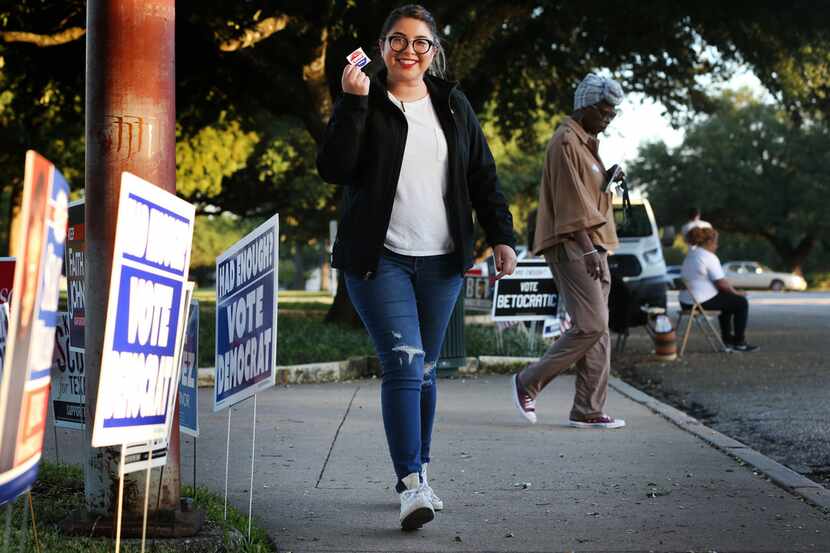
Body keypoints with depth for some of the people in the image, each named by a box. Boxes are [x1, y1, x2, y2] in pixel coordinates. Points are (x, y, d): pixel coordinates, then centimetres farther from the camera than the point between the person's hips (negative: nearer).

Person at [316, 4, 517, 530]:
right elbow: (333, 167, -13)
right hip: (379, 258, -4)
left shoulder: (453, 105, 12)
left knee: (424, 369, 11)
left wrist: (502, 236, 5)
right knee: (403, 361, -16)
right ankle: (411, 485, -19)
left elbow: (483, 177, 14)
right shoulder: (365, 102, 1)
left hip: (440, 260, 4)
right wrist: (353, 102, -20)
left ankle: (419, 471, 23)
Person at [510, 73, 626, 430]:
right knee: (591, 325, -15)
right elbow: (570, 203, -17)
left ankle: (589, 411, 7)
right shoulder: (566, 142, -10)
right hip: (572, 247, -10)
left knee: (597, 331, 6)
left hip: (592, 247, 10)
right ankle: (529, 382, -3)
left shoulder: (587, 143, 21)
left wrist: (606, 180, 8)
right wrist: (587, 248, -22)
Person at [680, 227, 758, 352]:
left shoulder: (690, 255, 15)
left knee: (727, 300, 33)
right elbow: (721, 283, -17)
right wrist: (736, 293, 1)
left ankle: (727, 339, 37)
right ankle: (739, 343, 8)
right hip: (702, 302, -10)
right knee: (742, 302, 3)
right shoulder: (709, 257, -15)